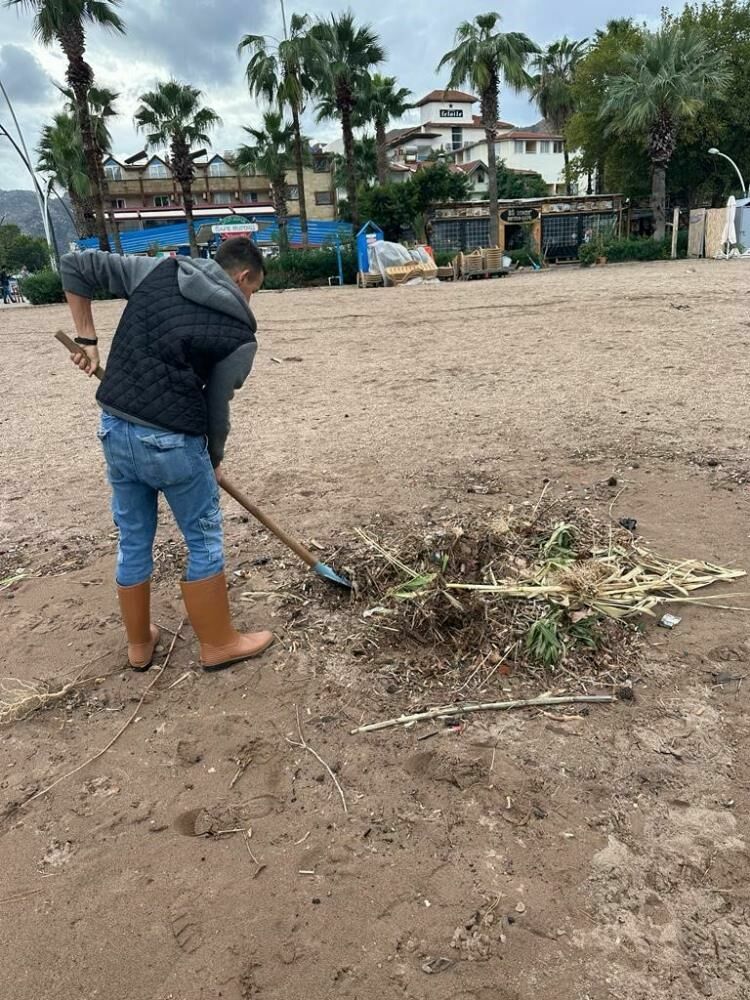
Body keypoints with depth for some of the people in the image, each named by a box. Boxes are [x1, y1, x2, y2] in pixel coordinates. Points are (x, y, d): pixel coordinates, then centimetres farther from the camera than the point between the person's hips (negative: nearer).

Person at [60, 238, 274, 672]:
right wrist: (214, 460, 14)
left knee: (133, 542, 19)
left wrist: (87, 338, 14)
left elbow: (74, 265, 10)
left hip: (114, 428, 6)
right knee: (205, 542, 12)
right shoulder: (239, 334, -6)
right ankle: (219, 644, 26)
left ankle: (139, 645, 35)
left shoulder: (157, 271, 8)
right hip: (171, 441, -6)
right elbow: (217, 406, -3)